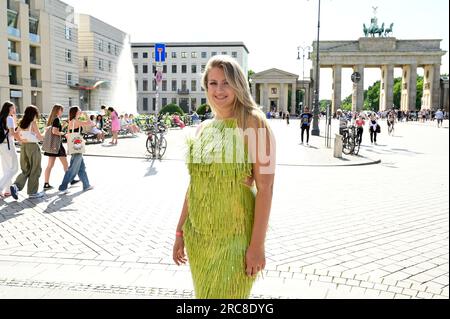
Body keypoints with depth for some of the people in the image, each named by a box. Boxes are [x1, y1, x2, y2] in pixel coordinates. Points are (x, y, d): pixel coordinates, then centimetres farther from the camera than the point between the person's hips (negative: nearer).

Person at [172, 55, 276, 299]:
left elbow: (265, 187, -15)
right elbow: (194, 185, 12)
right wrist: (180, 231, 12)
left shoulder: (252, 123, -10)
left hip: (234, 235, -5)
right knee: (203, 293, 19)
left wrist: (257, 244, -18)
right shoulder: (203, 128, 8)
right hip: (198, 234, 6)